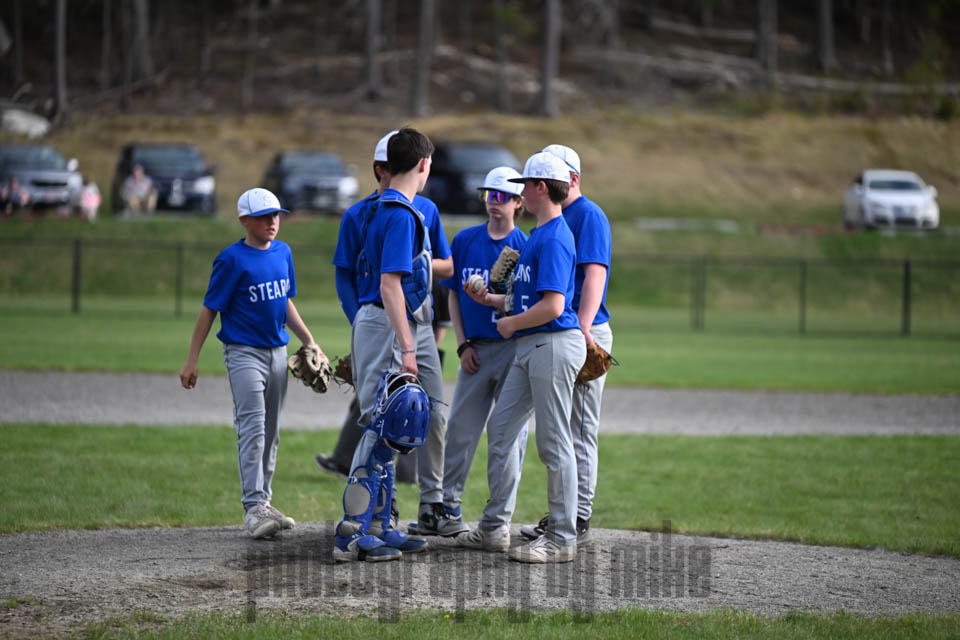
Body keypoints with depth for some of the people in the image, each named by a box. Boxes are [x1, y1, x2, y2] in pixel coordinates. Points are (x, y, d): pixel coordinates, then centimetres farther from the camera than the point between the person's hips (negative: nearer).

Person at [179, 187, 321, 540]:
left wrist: (309, 342, 17)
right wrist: (192, 361, -9)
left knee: (270, 431, 10)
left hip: (277, 351, 7)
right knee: (252, 427, -14)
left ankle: (264, 502, 18)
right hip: (244, 352, -7)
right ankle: (253, 507, -17)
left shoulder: (283, 252, 9)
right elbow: (209, 309, -8)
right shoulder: (232, 259, -10)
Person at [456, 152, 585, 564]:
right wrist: (493, 300, 16)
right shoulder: (538, 235, 17)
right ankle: (495, 528, 18)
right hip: (528, 347, 11)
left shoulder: (554, 238, -16)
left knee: (554, 443, -5)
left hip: (554, 344, -11)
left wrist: (510, 324, -9)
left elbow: (552, 306, -23)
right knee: (501, 428, 12)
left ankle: (562, 540, 1)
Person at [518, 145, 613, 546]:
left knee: (579, 430, -7)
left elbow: (594, 273, -20)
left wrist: (582, 329, -31)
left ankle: (579, 520, -5)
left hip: (584, 335, -10)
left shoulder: (588, 216, -8)